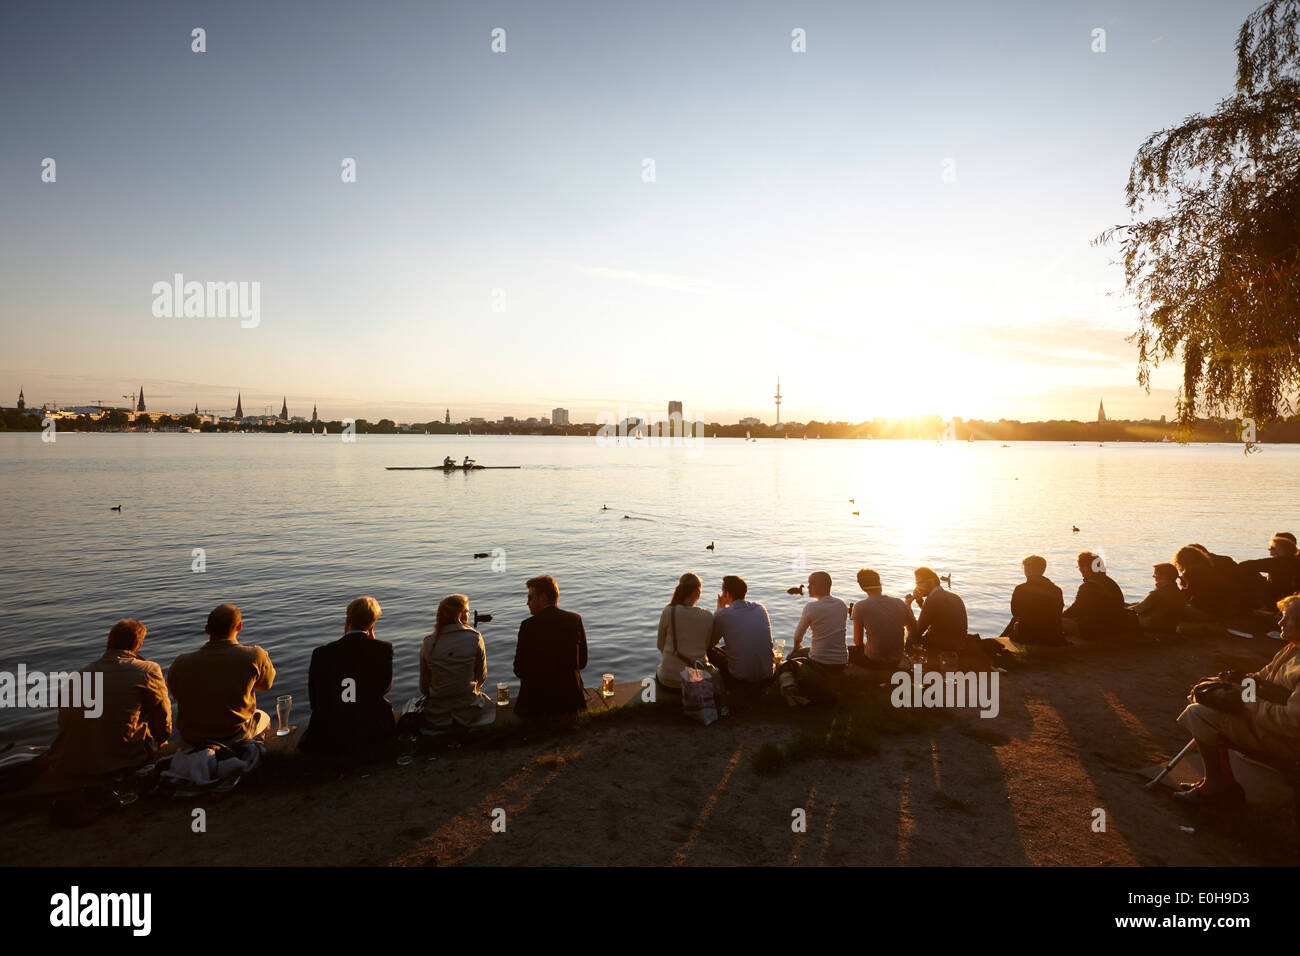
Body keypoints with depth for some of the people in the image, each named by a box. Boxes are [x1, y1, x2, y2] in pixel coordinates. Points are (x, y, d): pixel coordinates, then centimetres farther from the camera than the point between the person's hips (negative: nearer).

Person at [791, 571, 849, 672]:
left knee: (792, 656, 23)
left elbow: (798, 634, -1)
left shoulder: (811, 607, -14)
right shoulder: (843, 605, 2)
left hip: (819, 664, -5)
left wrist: (797, 646, 22)